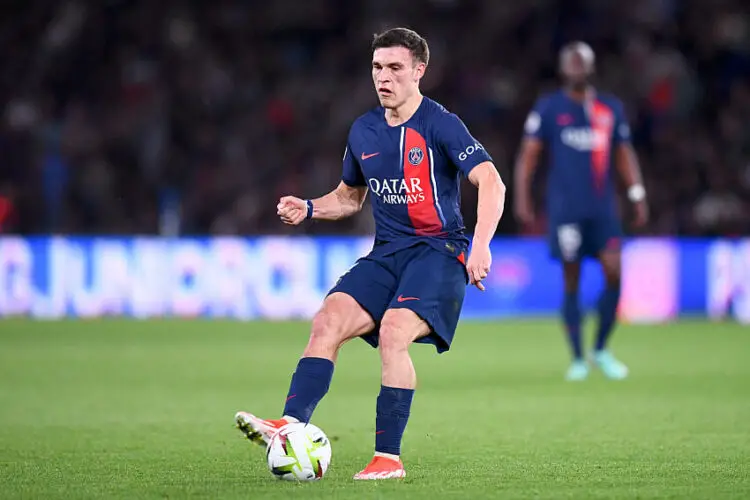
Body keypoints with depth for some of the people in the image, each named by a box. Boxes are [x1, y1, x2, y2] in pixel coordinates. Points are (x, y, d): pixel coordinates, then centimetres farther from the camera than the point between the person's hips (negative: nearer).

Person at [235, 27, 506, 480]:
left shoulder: (440, 125, -9)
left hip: (438, 251, -6)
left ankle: (389, 457, -22)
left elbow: (491, 183, -18)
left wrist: (480, 245, -31)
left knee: (393, 331, -28)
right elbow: (350, 196, 27)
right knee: (328, 321, -17)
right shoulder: (363, 131, 12)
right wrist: (309, 209, 7)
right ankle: (292, 424, -29)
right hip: (386, 255, 6)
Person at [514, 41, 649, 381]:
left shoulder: (611, 108, 12)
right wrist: (522, 197, -8)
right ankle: (577, 359, 6)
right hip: (565, 209, -3)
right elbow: (529, 153, 1)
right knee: (571, 283, -2)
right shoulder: (548, 108, 3)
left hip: (603, 207, 3)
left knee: (613, 274, -8)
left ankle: (601, 350, 9)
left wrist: (637, 195, 7)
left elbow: (624, 155, 16)